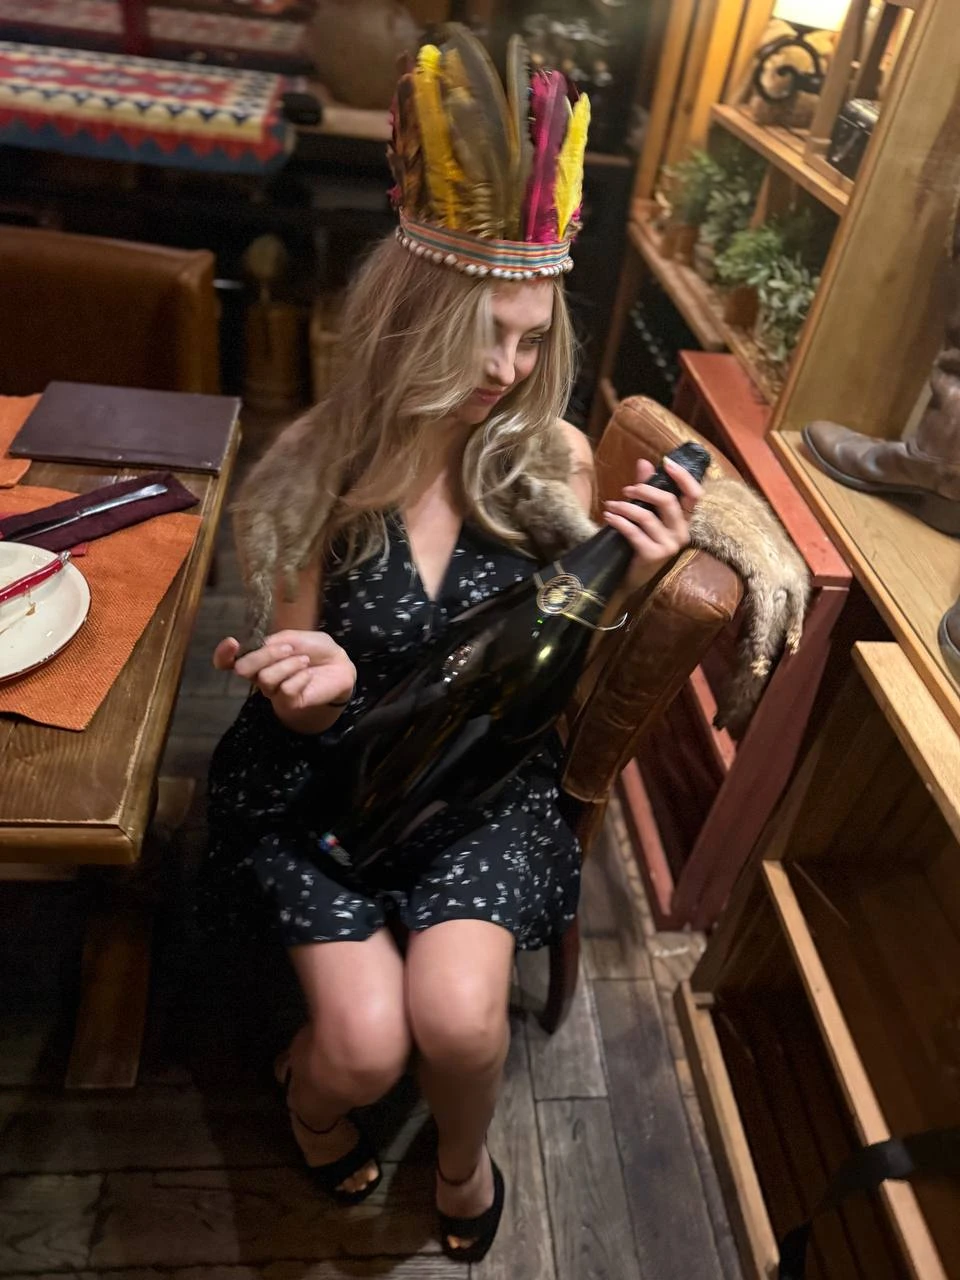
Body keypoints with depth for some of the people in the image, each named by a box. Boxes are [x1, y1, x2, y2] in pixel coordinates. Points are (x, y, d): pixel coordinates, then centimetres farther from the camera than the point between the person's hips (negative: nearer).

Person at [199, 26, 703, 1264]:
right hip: (326, 767, 0)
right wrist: (311, 684, -29)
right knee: (365, 1043, -14)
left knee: (458, 1016, -18)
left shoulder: (552, 458, -10)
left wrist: (621, 580, -22)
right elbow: (300, 680, -5)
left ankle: (462, 1157, 23)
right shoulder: (323, 461, -12)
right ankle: (314, 1094, 29)